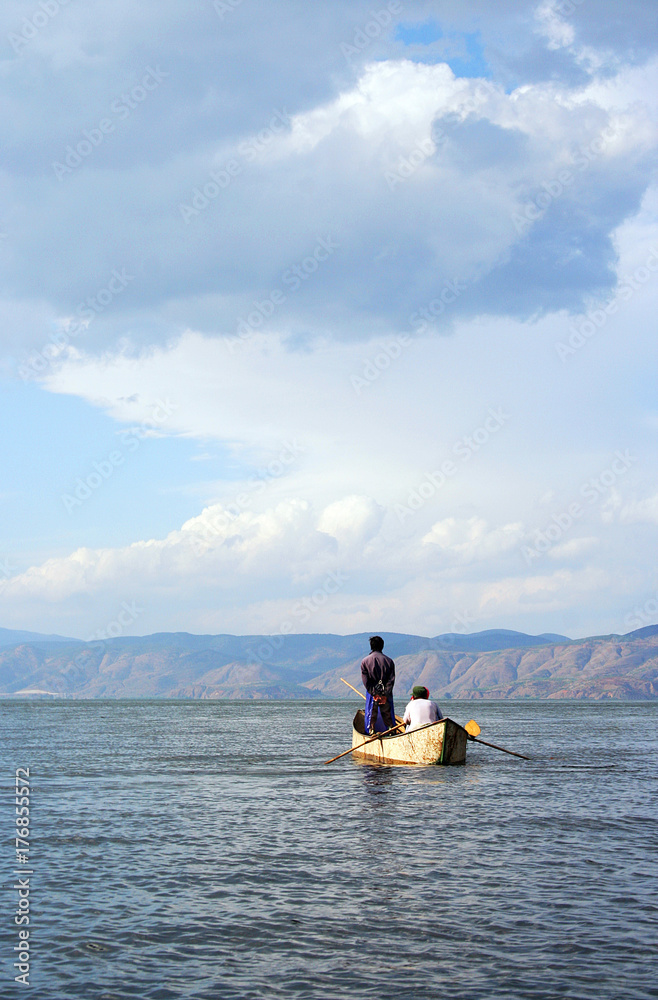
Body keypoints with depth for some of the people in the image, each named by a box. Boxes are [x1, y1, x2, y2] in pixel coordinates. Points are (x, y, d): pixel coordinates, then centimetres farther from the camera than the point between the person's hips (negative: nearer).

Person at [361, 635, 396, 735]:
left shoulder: (365, 661, -1)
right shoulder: (389, 661, 1)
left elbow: (365, 681, -7)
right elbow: (391, 680, -5)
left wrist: (374, 694, -8)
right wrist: (385, 694, -8)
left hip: (372, 693, -1)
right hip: (386, 694, 1)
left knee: (371, 716, 7)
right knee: (388, 715, 10)